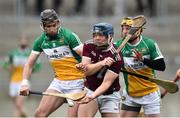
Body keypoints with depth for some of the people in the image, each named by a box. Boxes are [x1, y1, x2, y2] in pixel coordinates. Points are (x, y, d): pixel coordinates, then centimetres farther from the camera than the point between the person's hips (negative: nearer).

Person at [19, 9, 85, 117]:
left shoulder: (69, 36, -12)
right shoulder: (41, 41, 4)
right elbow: (29, 64, 11)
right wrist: (25, 83, -3)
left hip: (76, 83, -6)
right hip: (58, 81, 6)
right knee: (40, 113, -4)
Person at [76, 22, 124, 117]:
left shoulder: (116, 57, -20)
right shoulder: (89, 46, -6)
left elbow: (106, 83, -24)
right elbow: (87, 71, -14)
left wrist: (92, 96, -39)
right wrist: (102, 63, -32)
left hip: (109, 95, -2)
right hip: (89, 90, 2)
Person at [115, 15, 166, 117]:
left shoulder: (150, 44, -10)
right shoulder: (119, 45, -6)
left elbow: (162, 66, -12)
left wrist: (143, 59, -25)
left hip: (150, 93, -2)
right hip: (130, 94, 2)